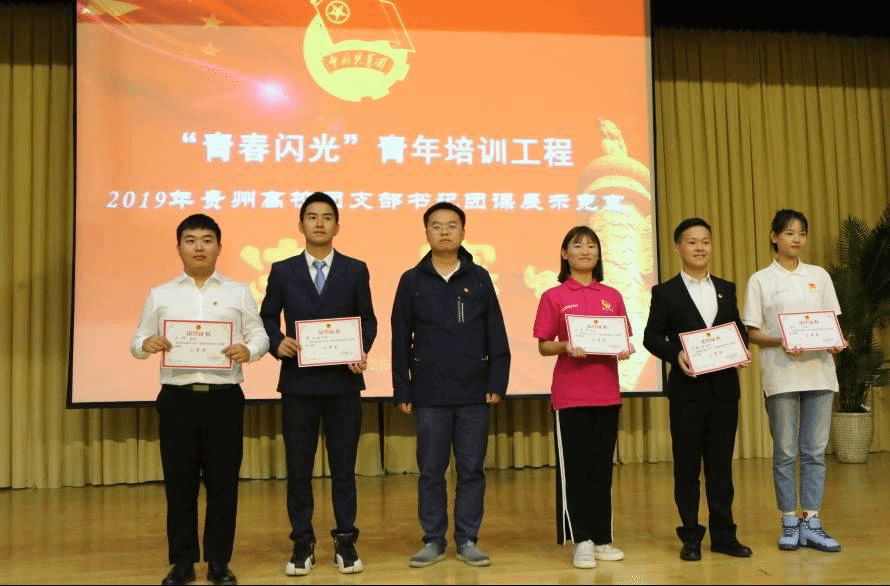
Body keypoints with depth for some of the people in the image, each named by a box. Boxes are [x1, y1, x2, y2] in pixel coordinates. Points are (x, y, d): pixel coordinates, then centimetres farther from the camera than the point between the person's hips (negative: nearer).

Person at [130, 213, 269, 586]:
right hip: (177, 398, 1)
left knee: (223, 481, 4)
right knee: (179, 482, 6)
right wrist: (147, 344, -13)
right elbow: (136, 342, 10)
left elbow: (260, 335, 6)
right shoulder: (160, 295, 10)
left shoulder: (238, 292, 9)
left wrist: (248, 351, -16)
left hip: (224, 398, 0)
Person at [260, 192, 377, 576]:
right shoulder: (283, 271, 6)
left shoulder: (356, 270, 5)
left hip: (343, 380, 0)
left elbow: (368, 320, 6)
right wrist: (277, 343, -12)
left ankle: (345, 542, 18)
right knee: (298, 467, 6)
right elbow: (267, 318, 8)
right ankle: (302, 542, 18)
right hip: (298, 381, 1)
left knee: (343, 464, 6)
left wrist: (362, 351, -12)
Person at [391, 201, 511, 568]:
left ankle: (467, 541, 18)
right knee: (431, 471, 7)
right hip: (429, 394, 0)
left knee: (471, 470, 7)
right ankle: (433, 541, 19)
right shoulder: (412, 281, 2)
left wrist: (497, 383, -2)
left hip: (474, 393, 1)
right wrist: (402, 391, 0)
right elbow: (401, 341, 3)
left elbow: (496, 336, 4)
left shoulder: (480, 278, 4)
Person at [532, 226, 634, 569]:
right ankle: (581, 541, 8)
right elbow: (543, 347, -1)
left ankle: (602, 539, 18)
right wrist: (566, 347, -20)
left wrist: (625, 350, -10)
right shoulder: (553, 297, -1)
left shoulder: (612, 296, 9)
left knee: (602, 467, 9)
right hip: (569, 395, -3)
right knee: (574, 468, 0)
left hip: (607, 393, 4)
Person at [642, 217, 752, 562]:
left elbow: (738, 330, 14)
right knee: (687, 464, 4)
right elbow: (651, 337, -3)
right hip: (687, 389, -3)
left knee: (721, 463, 9)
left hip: (724, 388, 3)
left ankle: (723, 534, 19)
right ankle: (691, 537, 14)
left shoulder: (726, 289, 13)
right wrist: (676, 354, -20)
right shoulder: (665, 292, 1)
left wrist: (742, 349, -7)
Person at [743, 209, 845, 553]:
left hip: (819, 372, 3)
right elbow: (753, 333, 0)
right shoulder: (760, 280, 2)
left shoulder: (819, 276, 10)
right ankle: (790, 524, 12)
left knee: (815, 451, 4)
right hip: (781, 375, -3)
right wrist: (781, 342, -18)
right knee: (785, 452, 2)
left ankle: (811, 524, 12)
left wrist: (836, 342, -10)